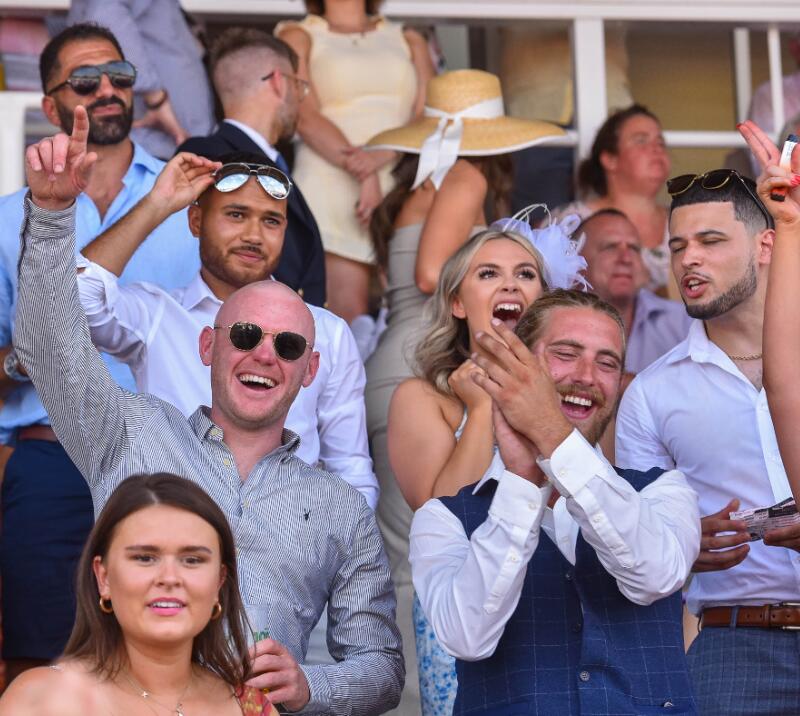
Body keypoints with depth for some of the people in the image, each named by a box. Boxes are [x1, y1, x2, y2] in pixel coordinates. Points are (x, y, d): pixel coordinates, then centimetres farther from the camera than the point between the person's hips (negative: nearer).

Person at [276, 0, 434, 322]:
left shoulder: (409, 41, 22)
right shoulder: (298, 36, 14)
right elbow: (306, 116, -2)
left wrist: (381, 156, -14)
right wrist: (363, 174, -16)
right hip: (332, 188, -3)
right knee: (349, 324, -13)